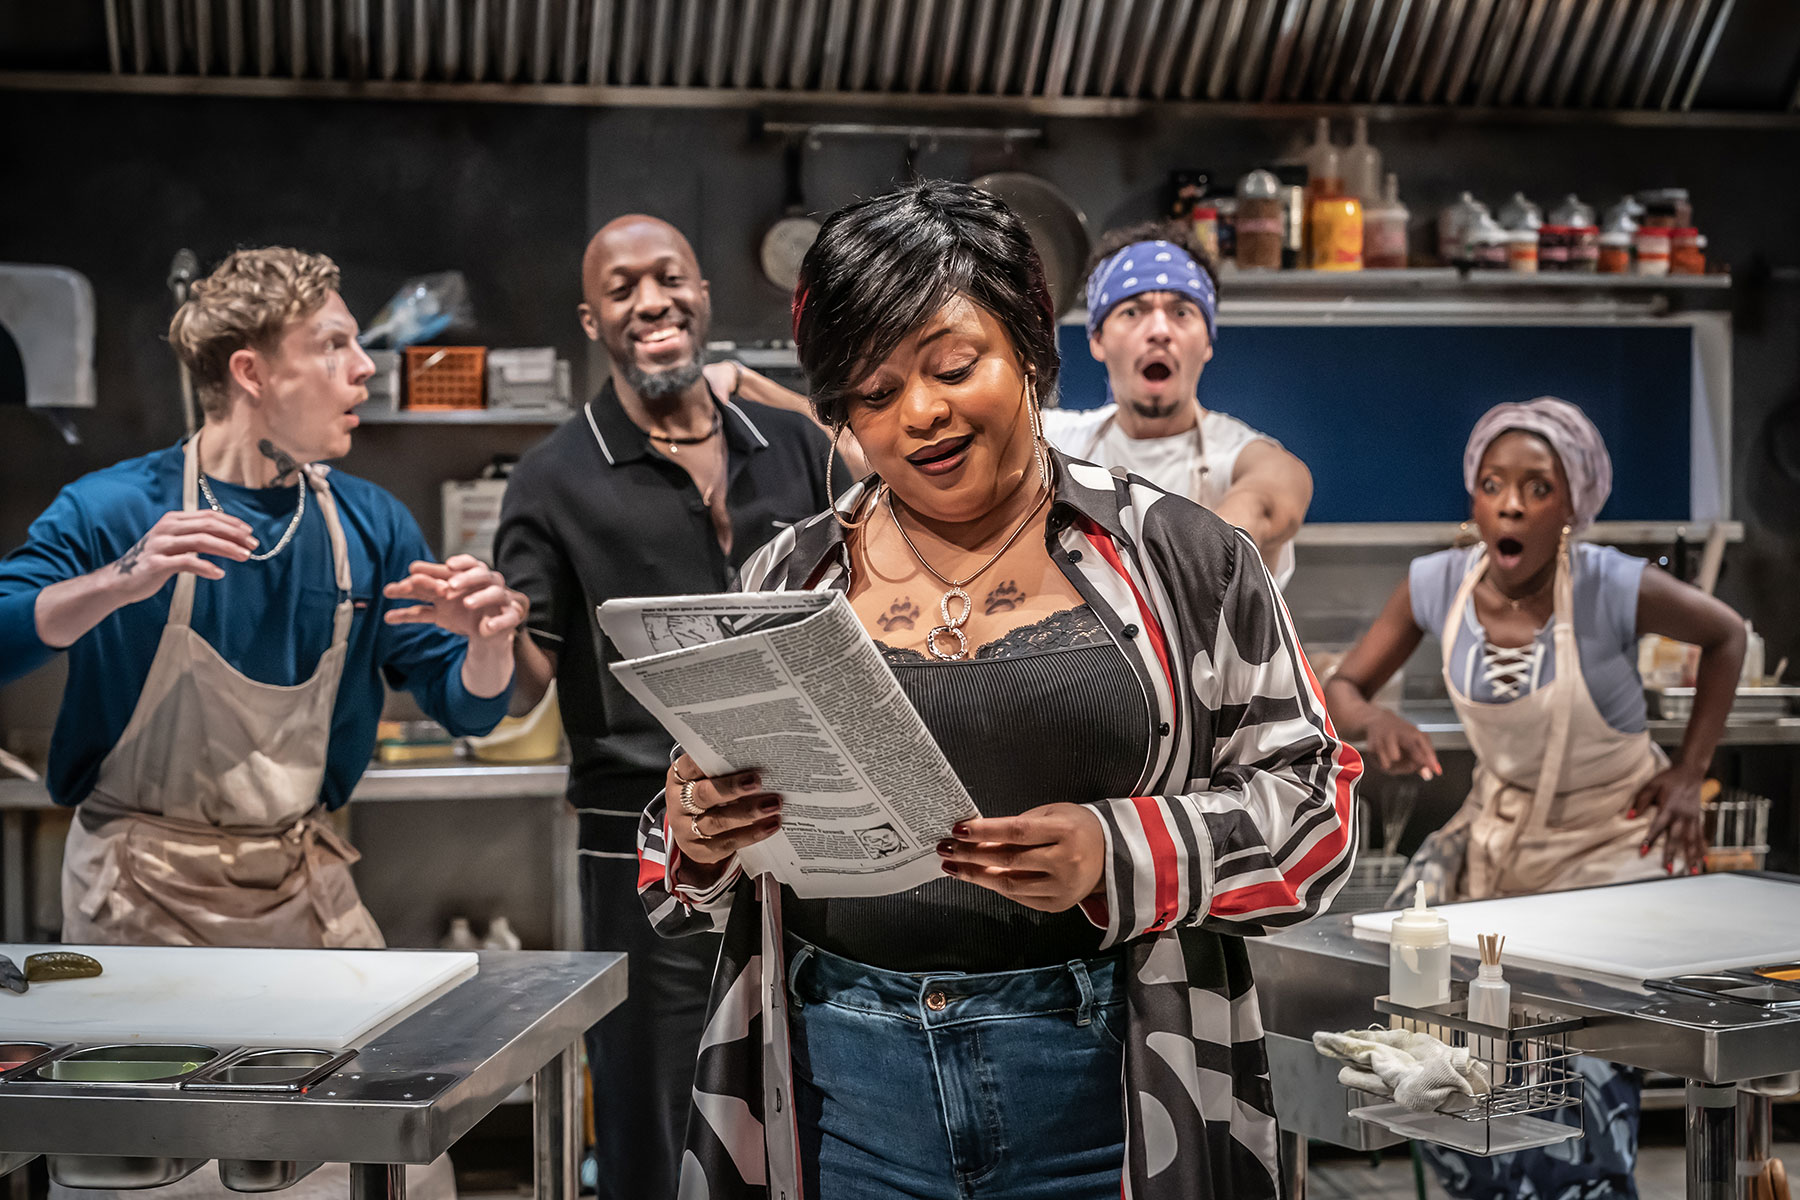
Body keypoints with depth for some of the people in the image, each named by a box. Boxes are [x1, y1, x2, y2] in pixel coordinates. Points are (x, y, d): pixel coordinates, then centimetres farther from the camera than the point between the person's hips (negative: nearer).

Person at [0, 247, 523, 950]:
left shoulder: (370, 526, 2)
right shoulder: (112, 510, -11)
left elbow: (467, 709, 5)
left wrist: (487, 644, -17)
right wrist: (119, 583, -37)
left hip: (306, 892, 4)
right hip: (142, 901, -4)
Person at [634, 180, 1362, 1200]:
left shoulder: (1177, 560, 1)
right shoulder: (787, 586, 8)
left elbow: (1313, 802, -2)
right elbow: (686, 884, 13)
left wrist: (1118, 856, -18)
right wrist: (698, 838, -10)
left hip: (1101, 1089, -2)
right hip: (843, 1100, 2)